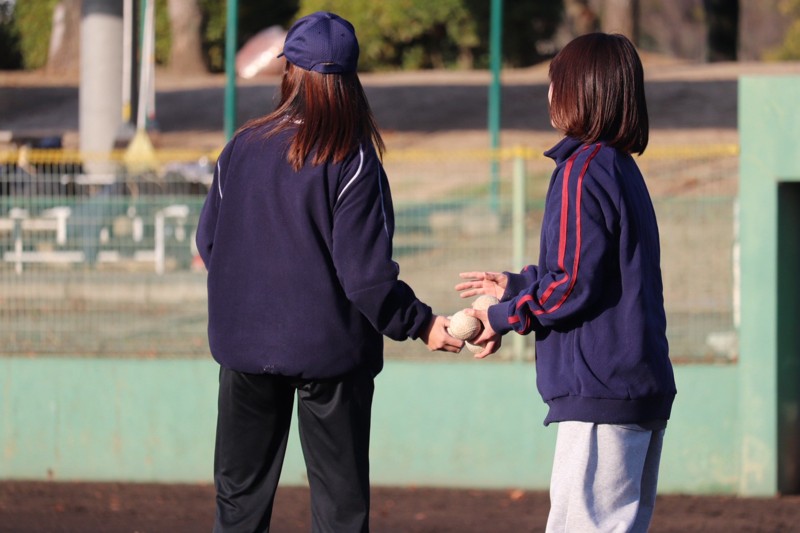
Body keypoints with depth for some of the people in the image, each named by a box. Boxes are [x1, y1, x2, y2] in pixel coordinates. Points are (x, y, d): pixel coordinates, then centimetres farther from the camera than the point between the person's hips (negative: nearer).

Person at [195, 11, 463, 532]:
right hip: (330, 350, -3)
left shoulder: (242, 148, -2)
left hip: (245, 347, 3)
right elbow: (364, 270, -17)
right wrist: (420, 323, -8)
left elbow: (208, 241, 6)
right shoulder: (354, 162, -13)